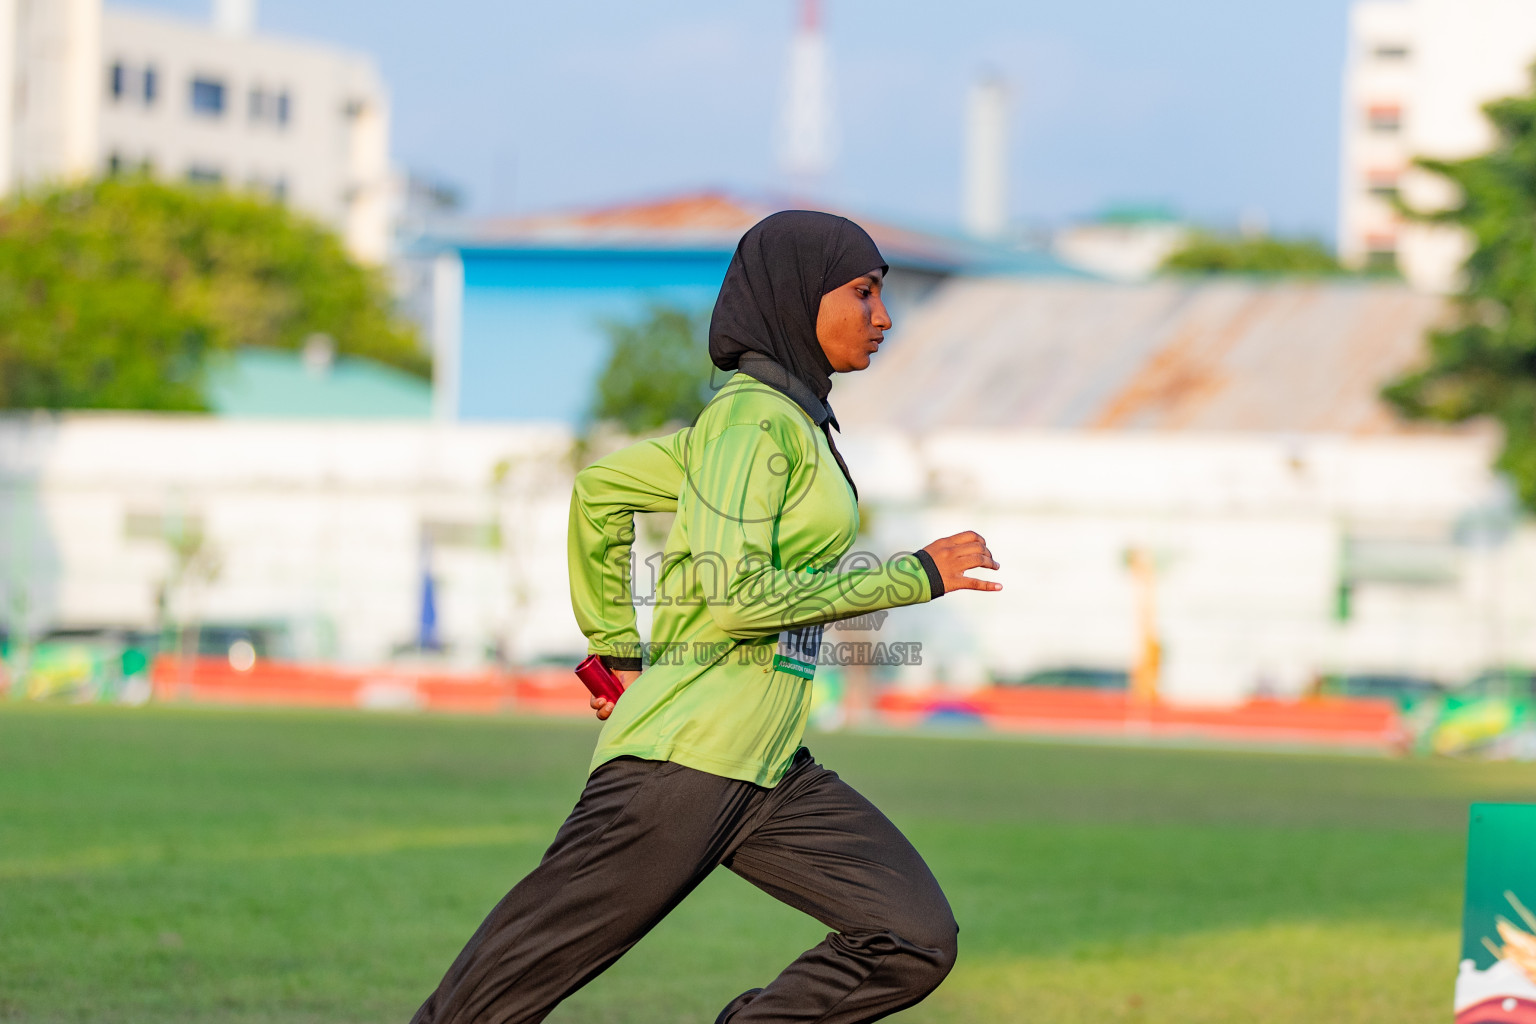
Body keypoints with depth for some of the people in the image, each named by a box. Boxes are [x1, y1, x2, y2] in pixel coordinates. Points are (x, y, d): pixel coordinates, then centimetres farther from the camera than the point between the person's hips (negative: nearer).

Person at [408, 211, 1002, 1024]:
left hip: (766, 771, 9)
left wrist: (616, 650, 23)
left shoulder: (789, 419, 16)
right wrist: (914, 577, -15)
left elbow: (601, 488, 24)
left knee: (915, 942, -1)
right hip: (686, 754, -9)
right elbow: (733, 596, -20)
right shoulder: (755, 416, -11)